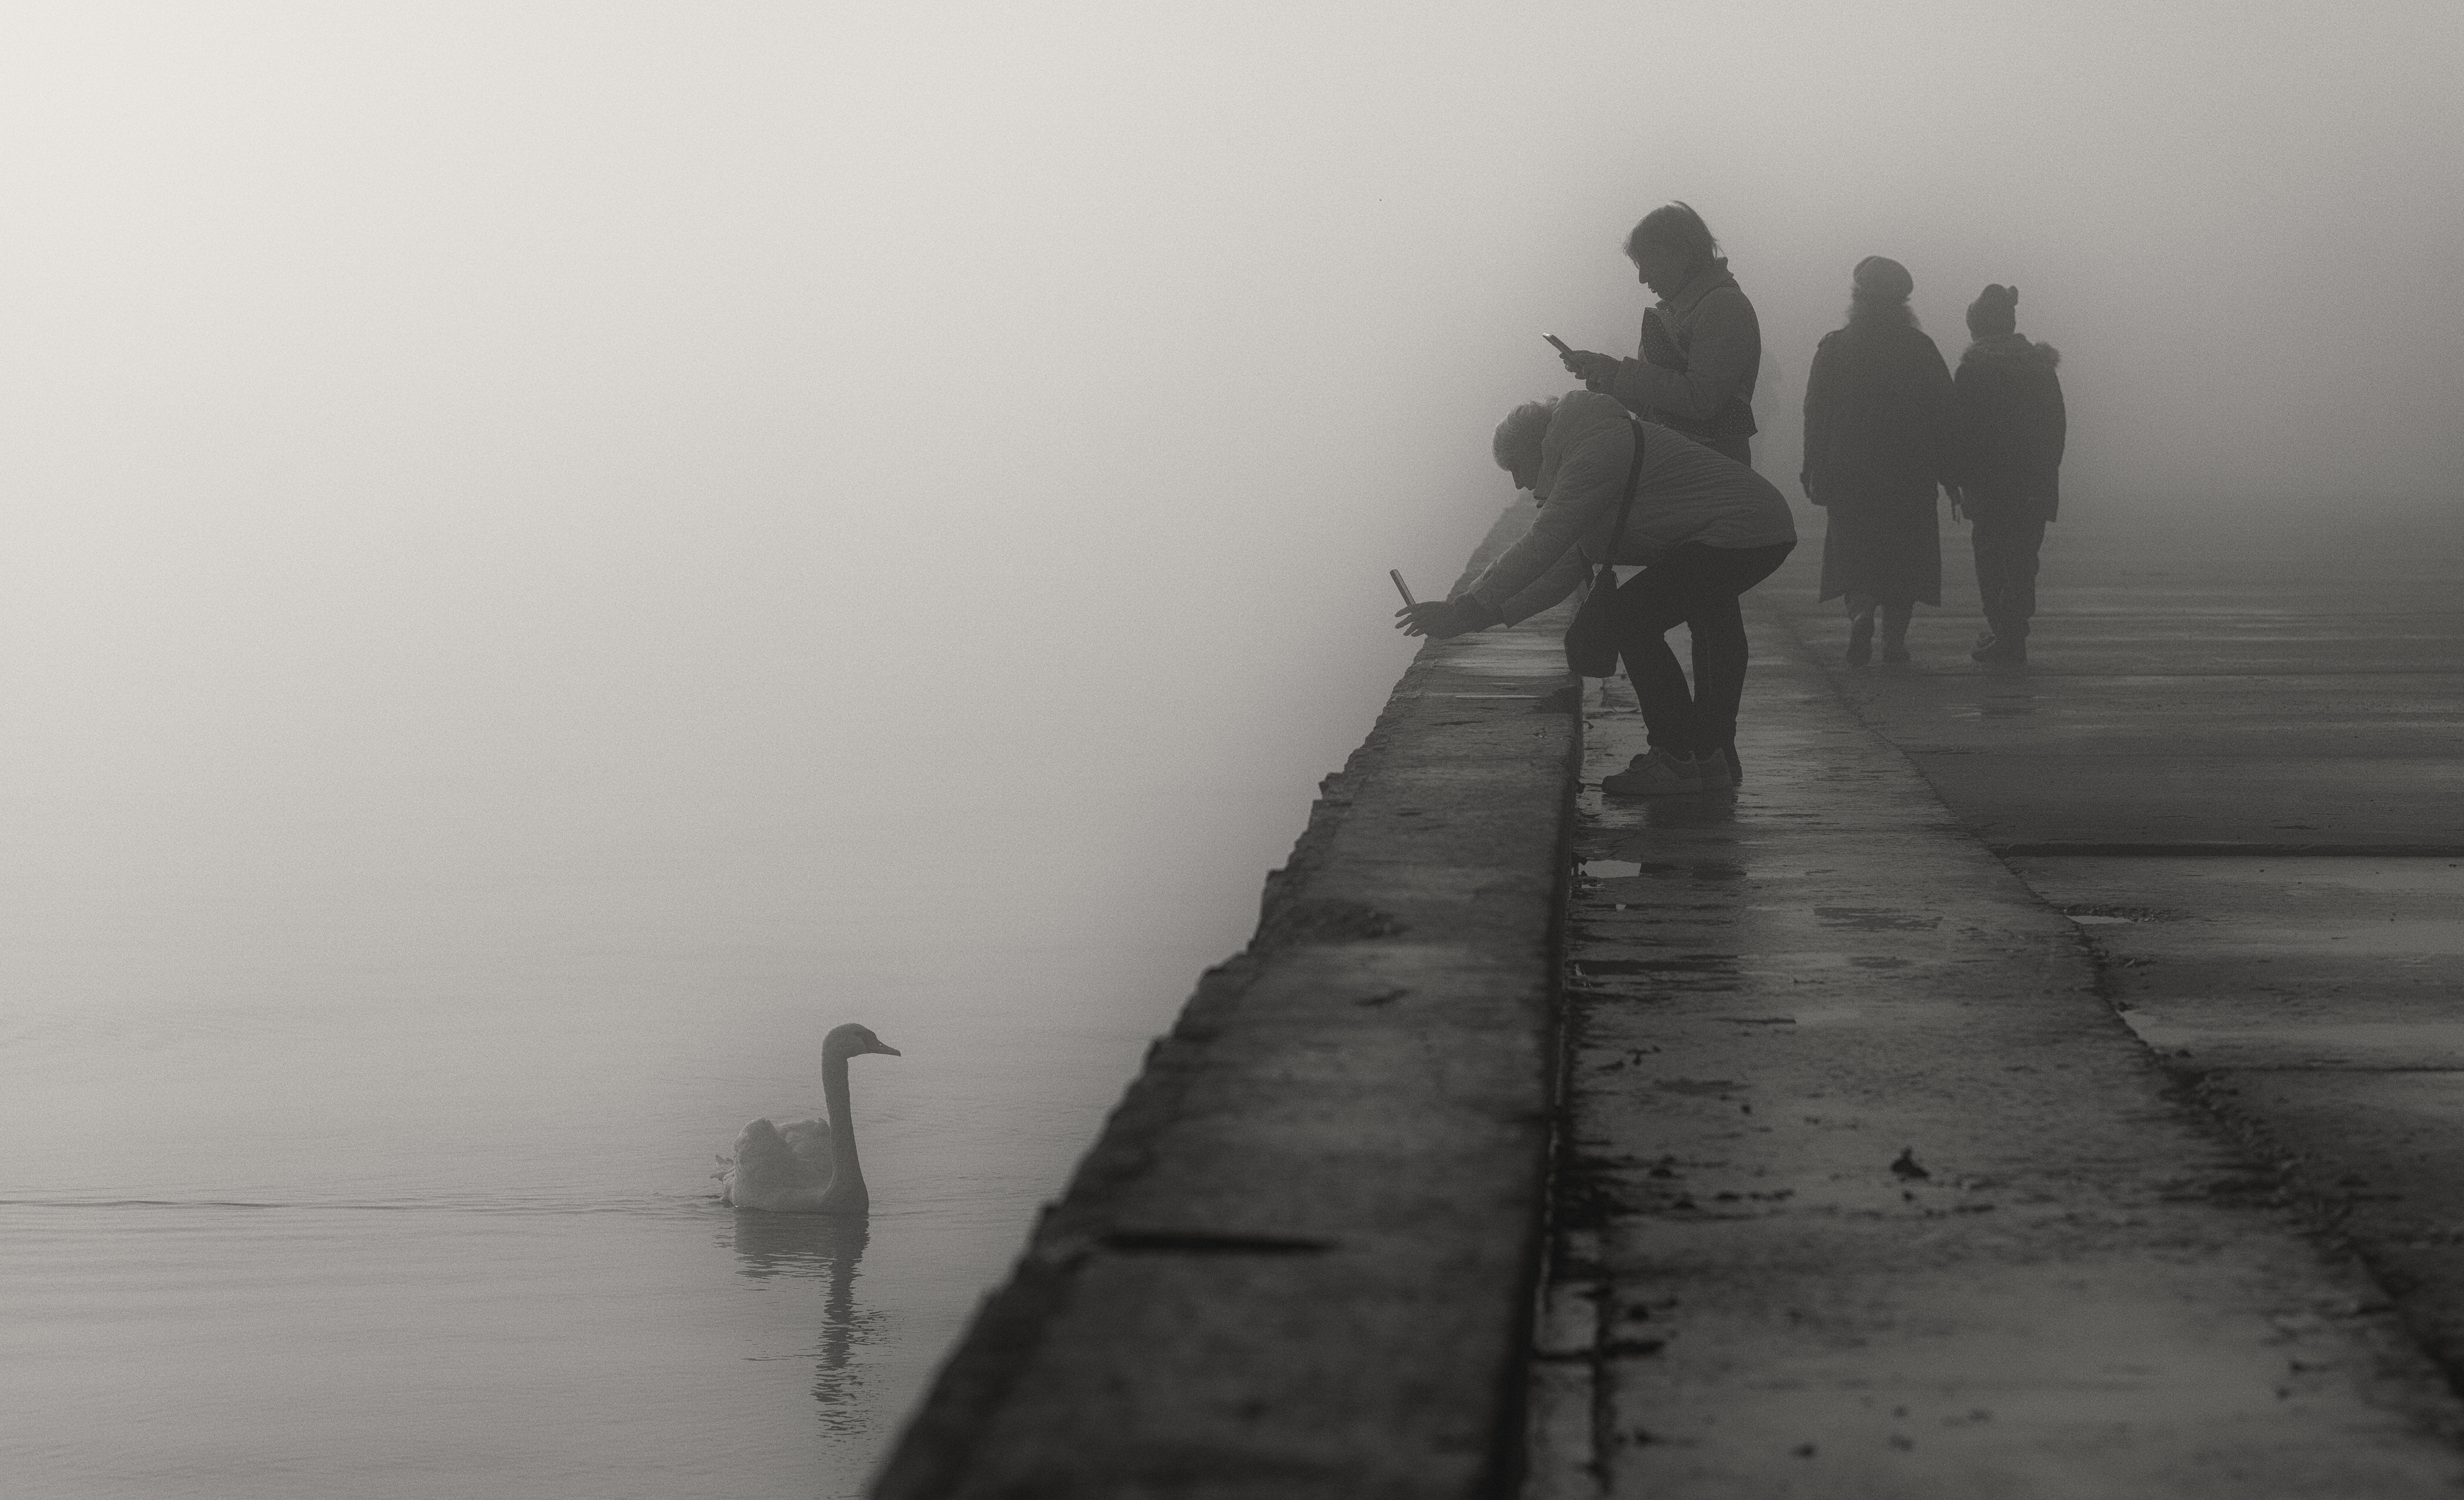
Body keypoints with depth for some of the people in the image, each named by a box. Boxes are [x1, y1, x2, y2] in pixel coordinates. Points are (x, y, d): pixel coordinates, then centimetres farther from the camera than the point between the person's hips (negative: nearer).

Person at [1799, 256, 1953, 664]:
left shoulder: (1834, 347, -2)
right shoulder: (1921, 348, 1)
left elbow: (1815, 414, -3)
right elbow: (1944, 415, 1)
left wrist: (1814, 472, 1)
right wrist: (1945, 471, 7)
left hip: (1849, 474, -1)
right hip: (1911, 476, 1)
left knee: (1852, 552, 8)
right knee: (1904, 554, 9)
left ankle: (1860, 611, -18)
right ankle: (1894, 639, 5)